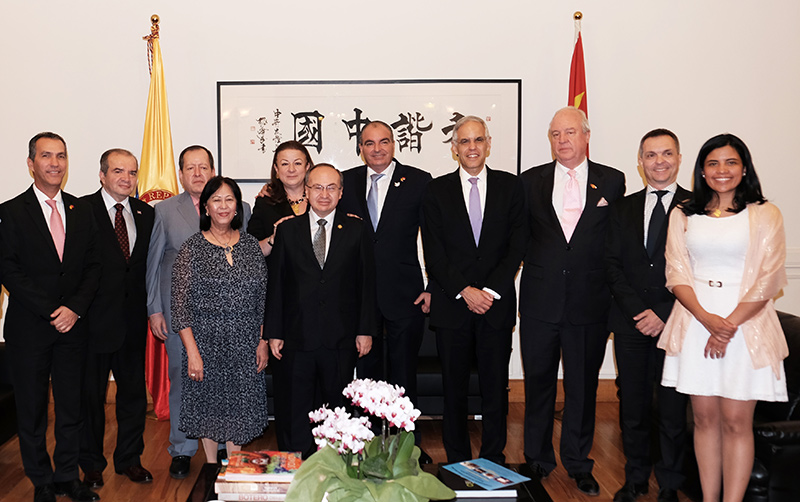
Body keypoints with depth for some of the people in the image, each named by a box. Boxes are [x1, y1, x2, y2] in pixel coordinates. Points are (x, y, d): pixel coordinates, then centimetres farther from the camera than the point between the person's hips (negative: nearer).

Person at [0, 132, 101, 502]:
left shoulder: (82, 211, 7)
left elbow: (93, 266, 5)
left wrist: (75, 308, -9)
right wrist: (50, 312, -14)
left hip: (72, 324, 3)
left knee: (71, 406, 9)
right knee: (32, 409, 9)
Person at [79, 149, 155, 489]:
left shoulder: (146, 214, 7)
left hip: (133, 318, 4)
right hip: (94, 318, -4)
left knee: (134, 391, 13)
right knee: (90, 394, 10)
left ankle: (129, 458, 29)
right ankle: (91, 464, 27)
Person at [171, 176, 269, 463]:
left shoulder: (251, 246, 5)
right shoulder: (192, 248, -5)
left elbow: (263, 300, 8)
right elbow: (181, 305, -7)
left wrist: (263, 342, 2)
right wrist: (192, 352, -13)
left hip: (245, 345, 2)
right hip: (206, 342, -2)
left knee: (239, 407, 10)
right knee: (210, 405, 9)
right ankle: (212, 467, 28)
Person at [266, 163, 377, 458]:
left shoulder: (356, 231, 4)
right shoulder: (287, 230, 5)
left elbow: (367, 283, 4)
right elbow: (275, 284, 4)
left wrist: (365, 330, -1)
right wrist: (273, 332, 0)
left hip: (340, 340, 0)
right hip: (296, 337, 0)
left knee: (337, 410, 10)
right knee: (295, 413, 8)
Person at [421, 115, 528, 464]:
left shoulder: (511, 187, 7)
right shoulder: (437, 190, 5)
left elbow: (517, 245, 1)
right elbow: (433, 252, -1)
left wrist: (491, 290, -9)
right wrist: (464, 291, -10)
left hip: (497, 304, 0)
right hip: (451, 304, 0)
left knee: (495, 387, 6)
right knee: (454, 388, 6)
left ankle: (493, 461, 20)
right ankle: (457, 464, 19)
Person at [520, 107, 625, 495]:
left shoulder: (611, 181, 3)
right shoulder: (531, 180, 6)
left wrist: (613, 290, -1)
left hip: (589, 302, -1)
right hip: (540, 300, 1)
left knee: (583, 387, 10)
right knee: (538, 384, 12)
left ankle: (578, 463, 27)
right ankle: (538, 459, 28)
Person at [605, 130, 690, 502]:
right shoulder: (623, 208, 10)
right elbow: (613, 265, 4)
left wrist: (664, 315, -11)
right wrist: (638, 311, -8)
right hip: (631, 323, 3)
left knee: (673, 411, 6)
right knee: (633, 408, 9)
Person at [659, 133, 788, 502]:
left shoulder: (764, 215, 3)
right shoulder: (683, 216, 10)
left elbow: (768, 280, -4)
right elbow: (677, 273, 3)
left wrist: (729, 326, -13)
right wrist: (707, 318, -13)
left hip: (746, 325, -2)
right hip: (695, 323, 2)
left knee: (736, 422, -1)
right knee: (705, 417, 7)